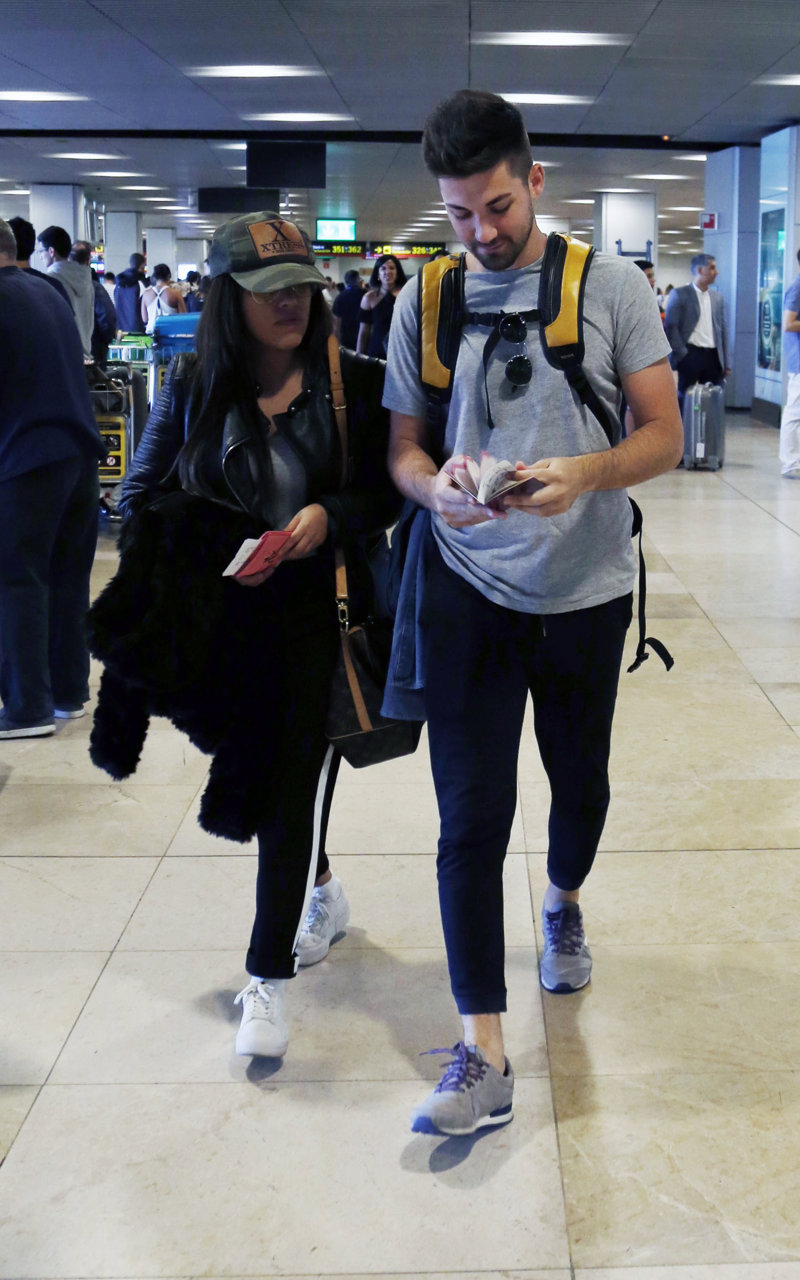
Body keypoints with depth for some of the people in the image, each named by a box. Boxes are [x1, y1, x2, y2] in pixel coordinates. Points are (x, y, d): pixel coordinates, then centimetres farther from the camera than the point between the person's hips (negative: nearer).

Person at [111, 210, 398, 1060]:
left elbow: (394, 487, 0)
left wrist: (332, 516, -18)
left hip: (322, 612, -3)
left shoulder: (355, 381, -5)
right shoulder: (193, 385, -1)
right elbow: (141, 497, 5)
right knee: (258, 771, 16)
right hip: (229, 613, 3)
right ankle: (321, 891, 45)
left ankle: (267, 978, 8)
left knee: (297, 779, -5)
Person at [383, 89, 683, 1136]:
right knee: (470, 818, -4)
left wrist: (585, 474, -25)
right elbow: (403, 449, 5)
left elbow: (664, 436, -5)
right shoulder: (423, 300, 1)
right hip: (470, 592, 0)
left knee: (580, 784, 19)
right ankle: (484, 1056, 4)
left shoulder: (612, 284, -4)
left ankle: (563, 903, 53)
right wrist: (434, 486, -19)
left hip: (588, 589, 0)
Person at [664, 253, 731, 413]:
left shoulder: (717, 298, 15)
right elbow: (670, 326, -5)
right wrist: (681, 353, -11)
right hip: (691, 354, -4)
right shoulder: (680, 295, -1)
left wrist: (726, 363, 10)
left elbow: (723, 330, 14)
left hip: (713, 357, 5)